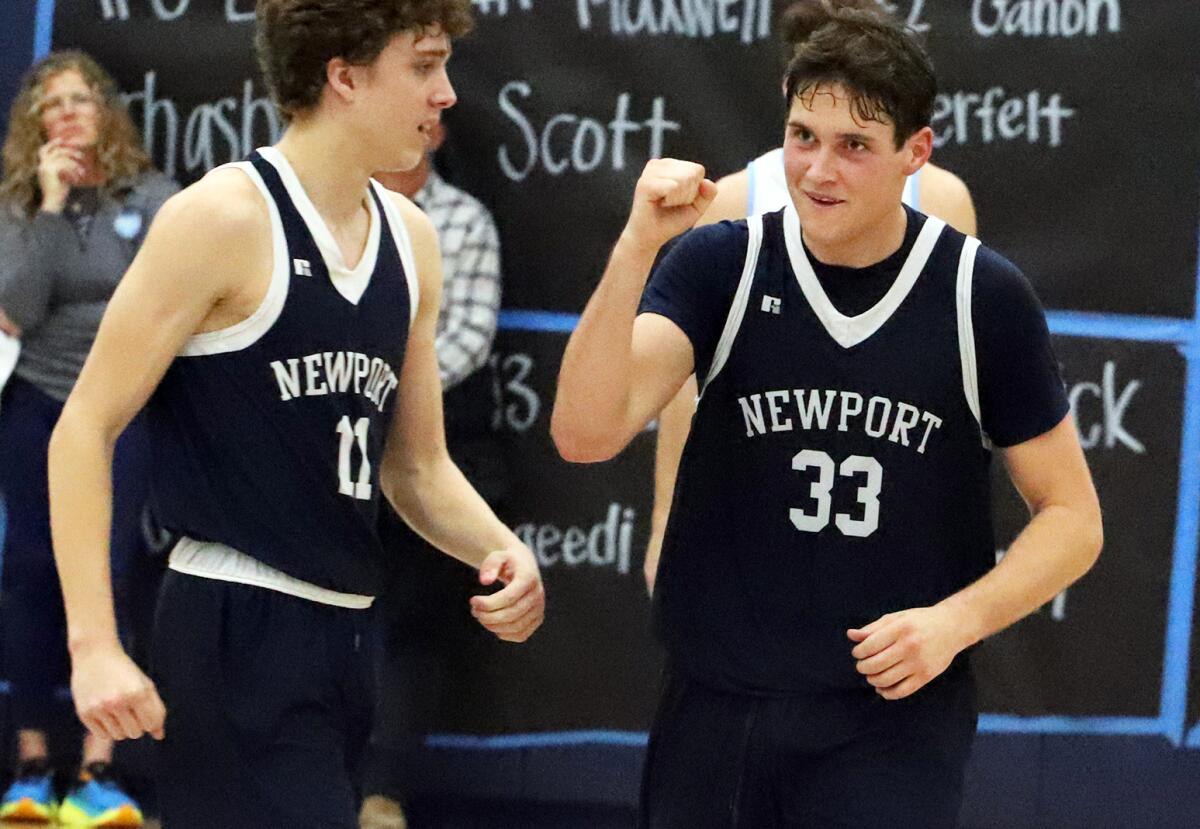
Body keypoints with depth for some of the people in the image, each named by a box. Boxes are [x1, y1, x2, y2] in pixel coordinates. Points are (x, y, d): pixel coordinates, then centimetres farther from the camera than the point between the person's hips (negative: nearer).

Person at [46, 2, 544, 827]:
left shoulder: (410, 239, 13)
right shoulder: (223, 218, -10)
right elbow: (85, 427, -11)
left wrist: (500, 549, -2)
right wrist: (94, 643, -19)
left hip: (344, 634, 8)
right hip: (236, 633, -8)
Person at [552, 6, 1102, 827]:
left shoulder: (984, 297, -4)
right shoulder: (721, 266, -2)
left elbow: (1071, 516, 3)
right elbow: (586, 434, -15)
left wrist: (955, 621, -13)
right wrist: (637, 247, -25)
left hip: (896, 720, -2)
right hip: (715, 714, 2)